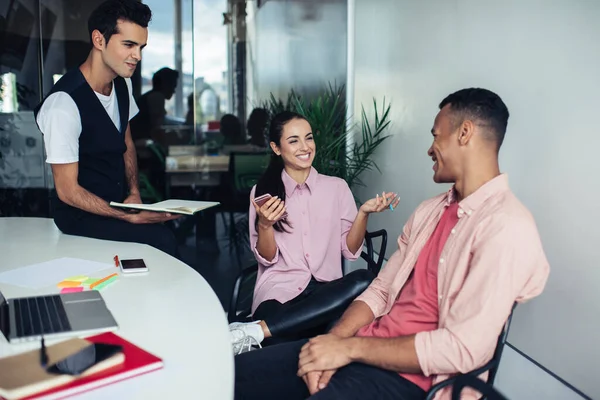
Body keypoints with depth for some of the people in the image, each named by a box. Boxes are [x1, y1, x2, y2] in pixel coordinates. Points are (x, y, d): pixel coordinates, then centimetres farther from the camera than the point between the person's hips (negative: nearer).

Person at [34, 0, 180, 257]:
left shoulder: (123, 84, -1)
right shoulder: (64, 103, -24)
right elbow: (67, 191, -19)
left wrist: (134, 193, 0)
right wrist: (129, 217, -23)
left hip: (120, 201, 7)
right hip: (81, 213, -7)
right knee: (162, 241, -24)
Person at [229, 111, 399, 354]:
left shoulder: (337, 187, 10)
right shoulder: (263, 191, 8)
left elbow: (350, 251, 8)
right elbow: (266, 258, 4)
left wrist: (363, 213, -8)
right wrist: (265, 225, -15)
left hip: (327, 290, 4)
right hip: (280, 290, -4)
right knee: (282, 346, -40)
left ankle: (254, 331, -33)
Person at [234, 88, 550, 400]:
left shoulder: (508, 228, -15)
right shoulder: (430, 210, 12)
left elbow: (463, 349, -20)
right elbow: (381, 290, 9)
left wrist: (351, 348, -17)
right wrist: (333, 340, -9)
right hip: (369, 349, 7)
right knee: (235, 374, -2)